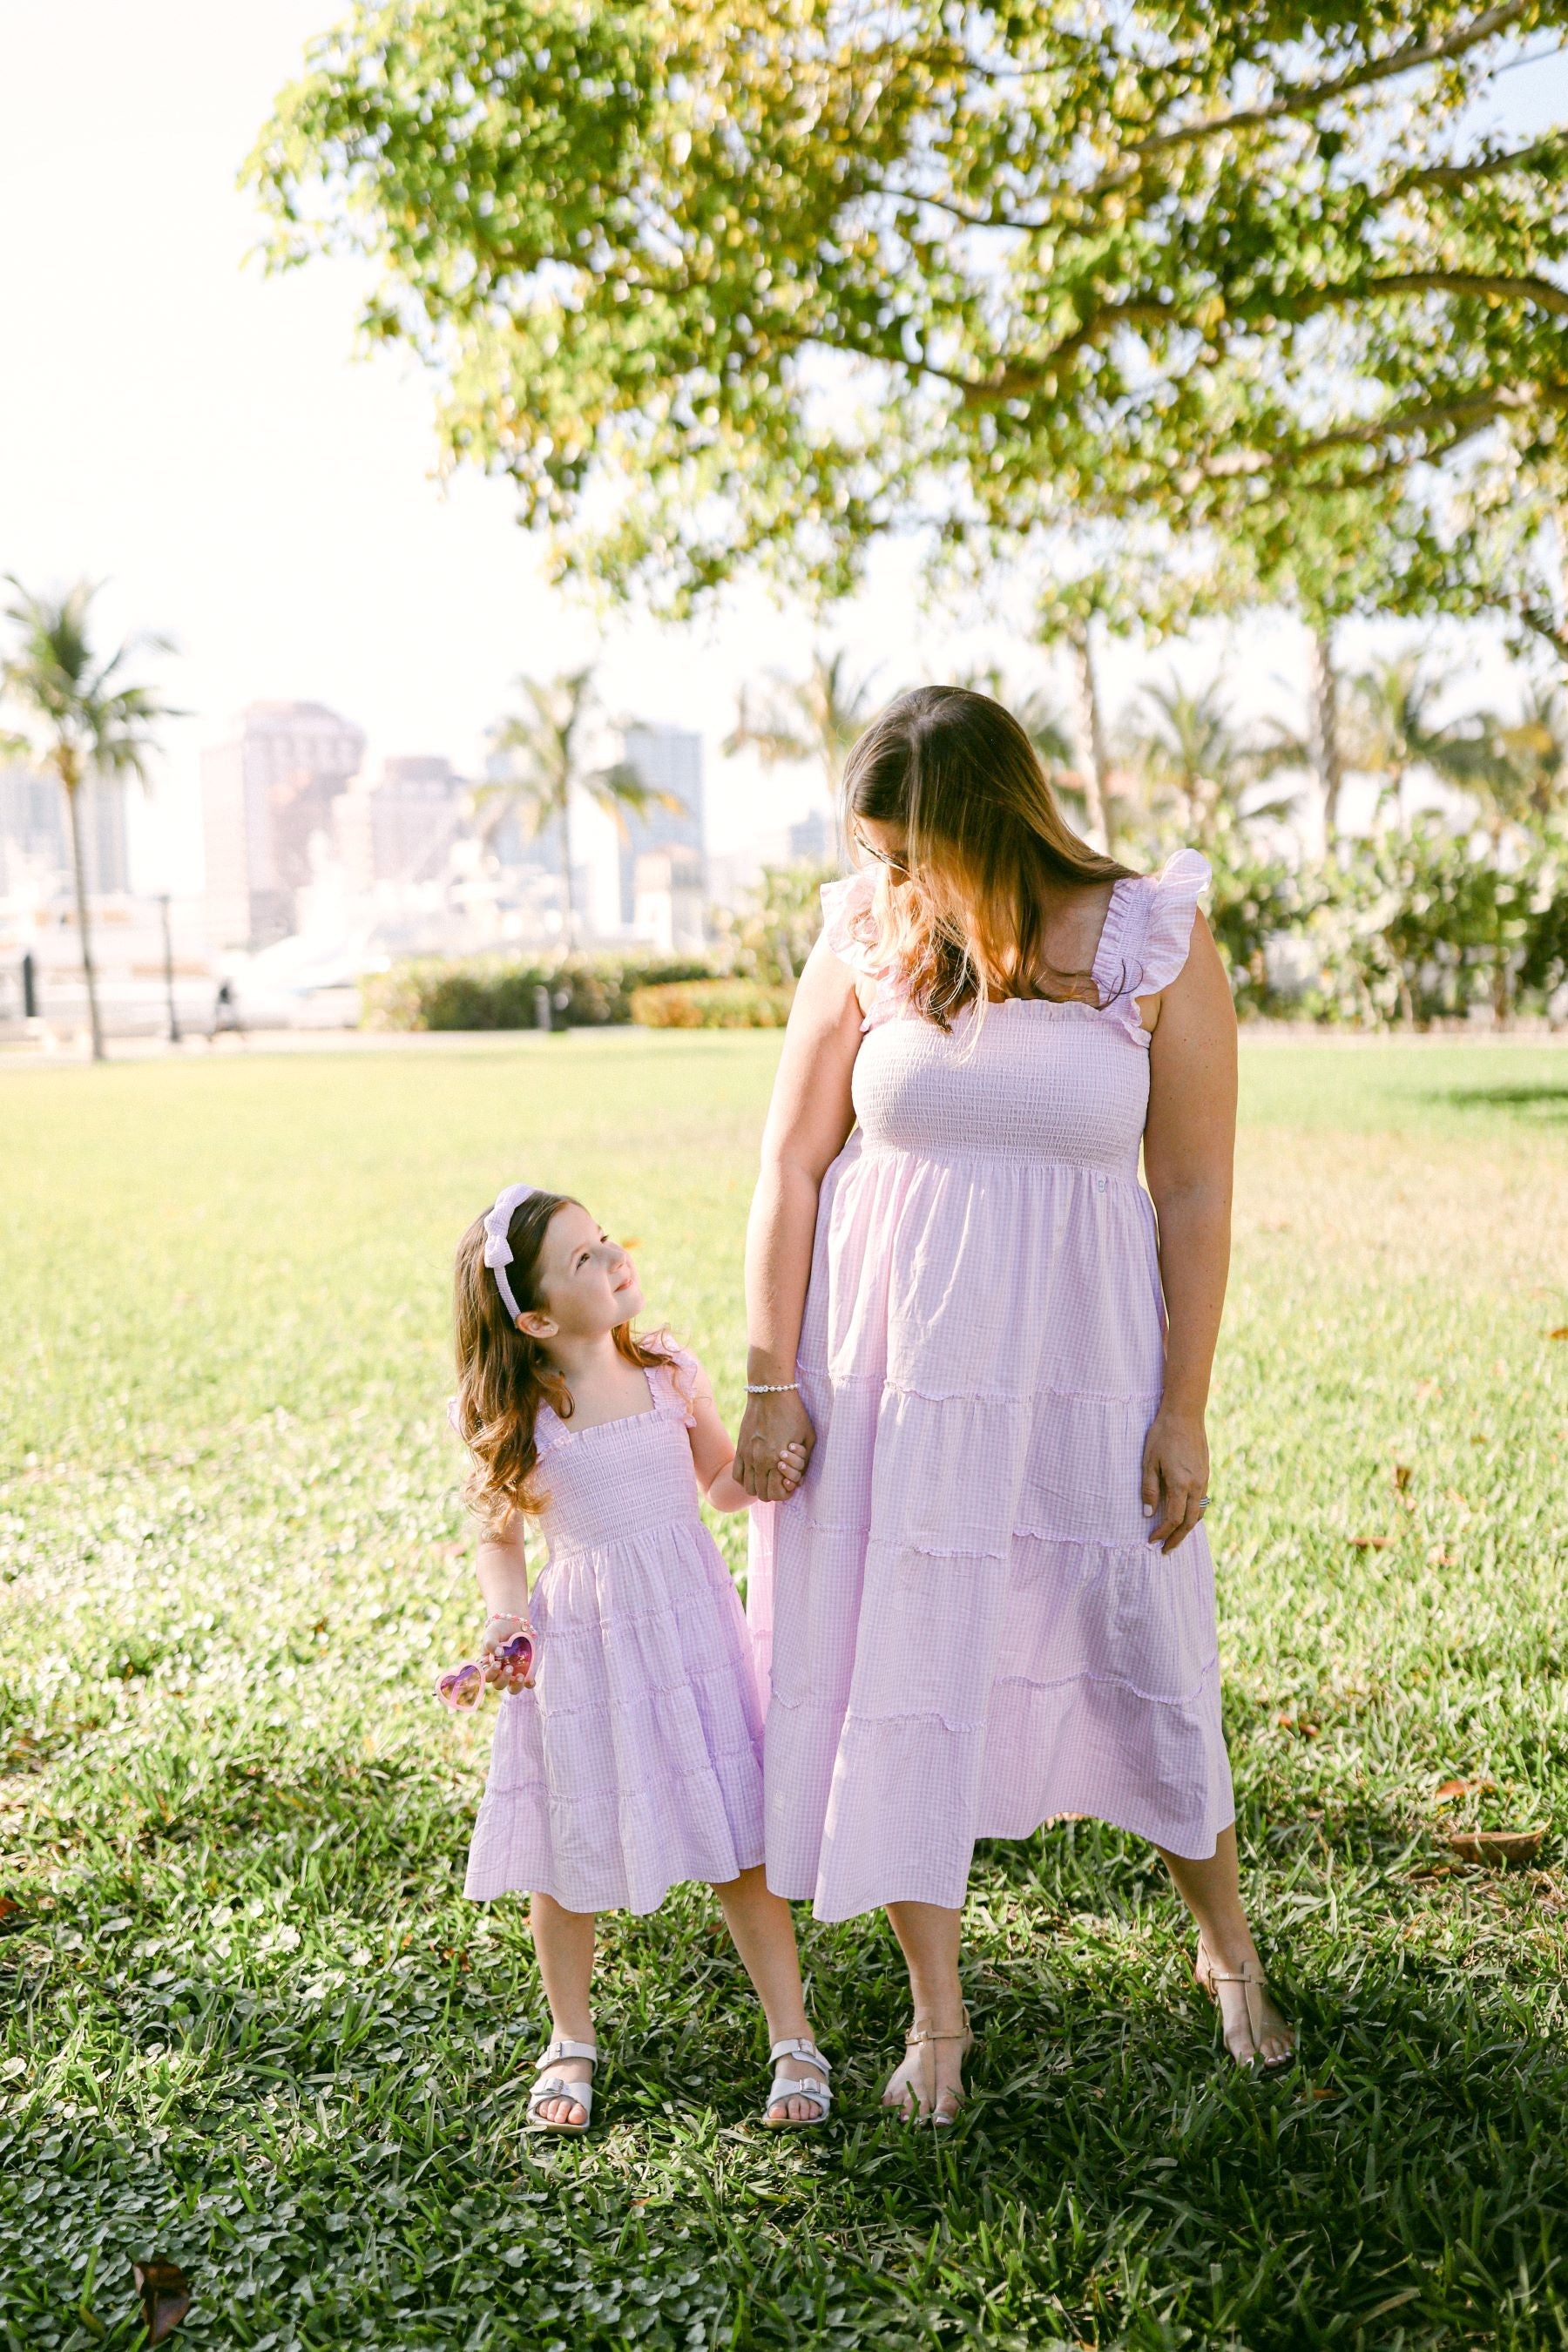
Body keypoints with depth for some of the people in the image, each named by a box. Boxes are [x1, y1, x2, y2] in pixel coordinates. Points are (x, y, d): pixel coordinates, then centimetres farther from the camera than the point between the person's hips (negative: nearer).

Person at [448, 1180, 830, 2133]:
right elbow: (501, 1539, 4)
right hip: (580, 1644, -1)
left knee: (739, 1840, 3)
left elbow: (723, 1485, 12)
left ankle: (794, 2041, 19)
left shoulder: (670, 1373, -2)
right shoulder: (514, 1419, -7)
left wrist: (766, 1471, -9)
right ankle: (572, 2042, 33)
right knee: (570, 1853, 9)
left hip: (688, 1625, 1)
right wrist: (506, 1623, -13)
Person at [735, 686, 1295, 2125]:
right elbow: (791, 1168, 0)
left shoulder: (1156, 946, -7)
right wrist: (771, 1385, -1)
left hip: (1074, 1366, -1)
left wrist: (1183, 1410, -4)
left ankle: (1230, 1952, 37)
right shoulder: (864, 939, -3)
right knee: (890, 1669, 6)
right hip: (883, 1369, 1)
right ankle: (937, 2008, 27)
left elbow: (1196, 1192, -3)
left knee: (1140, 1662, 10)